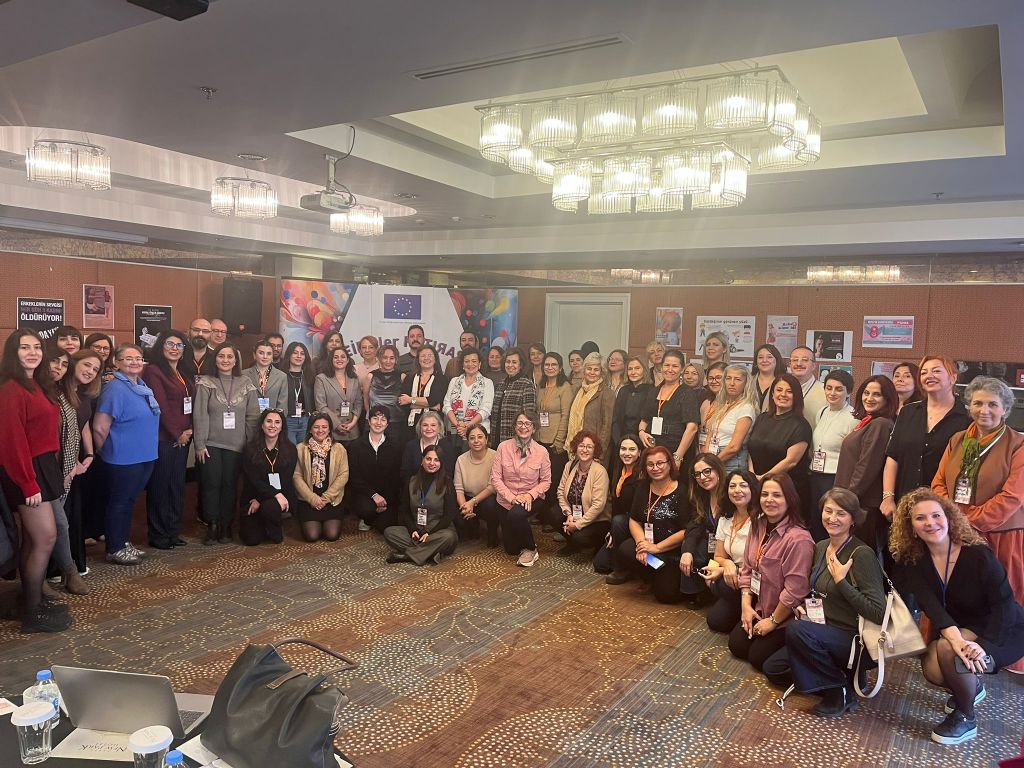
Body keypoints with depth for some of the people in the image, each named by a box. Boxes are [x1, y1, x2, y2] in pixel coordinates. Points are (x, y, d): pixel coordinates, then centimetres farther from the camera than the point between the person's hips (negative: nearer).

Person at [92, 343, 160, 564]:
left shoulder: (142, 386, 9)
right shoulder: (115, 388, -17)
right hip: (123, 460, -8)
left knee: (129, 501, 18)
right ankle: (114, 550, 16)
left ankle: (125, 542, 30)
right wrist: (106, 452, -6)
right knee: (119, 502, 4)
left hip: (145, 456, 8)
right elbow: (100, 428, -18)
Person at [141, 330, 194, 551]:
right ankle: (159, 535, 9)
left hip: (183, 437, 7)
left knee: (177, 485, 11)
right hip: (163, 438, -7)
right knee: (160, 486, 0)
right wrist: (177, 433, -11)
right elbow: (161, 406, -13)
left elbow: (191, 404, 13)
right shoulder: (153, 371, -7)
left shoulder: (185, 374, 16)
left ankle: (173, 531, 20)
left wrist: (189, 430, -1)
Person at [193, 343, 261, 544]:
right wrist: (200, 444, -10)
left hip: (236, 444, 1)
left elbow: (253, 416, 5)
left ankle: (226, 526, 18)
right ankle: (212, 526, 13)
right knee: (211, 484, 0)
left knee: (230, 484, 6)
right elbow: (200, 415, -5)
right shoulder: (206, 383, -1)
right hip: (211, 444, -1)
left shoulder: (246, 384, 5)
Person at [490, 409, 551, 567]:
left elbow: (546, 481, -3)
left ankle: (530, 549, -10)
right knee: (511, 548, 10)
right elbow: (495, 477, -9)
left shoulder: (541, 452, -10)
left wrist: (530, 495, -20)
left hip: (531, 499, -2)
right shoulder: (503, 447, -10)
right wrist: (511, 497, -19)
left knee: (516, 515, -38)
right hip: (506, 500, 2)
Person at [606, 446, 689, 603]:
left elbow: (686, 530, -17)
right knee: (626, 550, -28)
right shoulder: (643, 487, 4)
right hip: (648, 543, 4)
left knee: (666, 593, -15)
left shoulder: (682, 492, -14)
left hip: (674, 551, -4)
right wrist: (642, 542, -14)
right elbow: (634, 520, 5)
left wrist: (656, 548, -16)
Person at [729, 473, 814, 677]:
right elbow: (747, 569, 5)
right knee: (736, 645, 5)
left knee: (758, 657, -5)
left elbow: (795, 590, -25)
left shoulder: (799, 539, -29)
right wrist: (746, 604, -2)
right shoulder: (757, 526, -3)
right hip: (759, 609, 8)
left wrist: (773, 621, -15)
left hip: (786, 616, -7)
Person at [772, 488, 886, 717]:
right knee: (773, 668, 6)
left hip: (854, 639, -8)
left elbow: (879, 613, -25)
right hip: (824, 633, 8)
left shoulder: (861, 554, -19)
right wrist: (804, 607, 2)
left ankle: (841, 689, -11)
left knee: (796, 629, -33)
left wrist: (841, 581, -24)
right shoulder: (820, 547, 5)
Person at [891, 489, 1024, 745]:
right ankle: (970, 687, 16)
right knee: (933, 670, -21)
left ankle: (966, 718, -5)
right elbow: (930, 605, -22)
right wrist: (956, 639, -41)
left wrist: (983, 646, -36)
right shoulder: (913, 561, -12)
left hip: (1003, 630, -4)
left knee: (947, 650, -31)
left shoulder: (977, 554, -24)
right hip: (955, 628, 5)